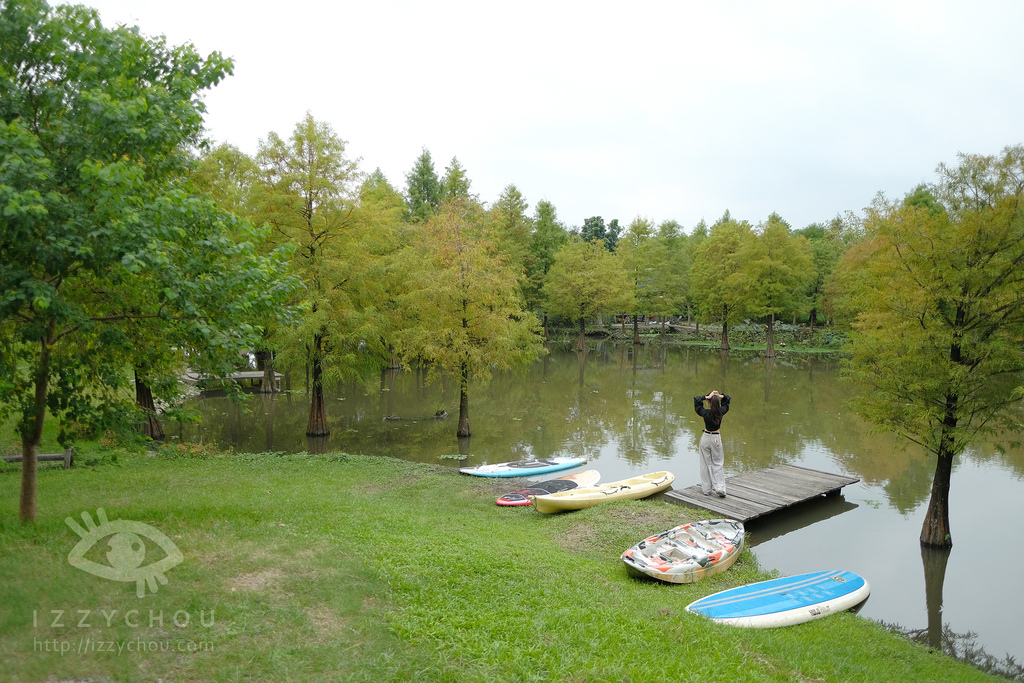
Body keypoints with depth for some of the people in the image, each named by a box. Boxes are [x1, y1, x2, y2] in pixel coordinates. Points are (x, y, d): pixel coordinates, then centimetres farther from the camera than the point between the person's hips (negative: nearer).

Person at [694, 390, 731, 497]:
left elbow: (696, 400, -8)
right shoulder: (721, 412, -10)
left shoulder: (705, 413, -18)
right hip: (717, 438, 2)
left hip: (706, 438, -2)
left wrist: (707, 397, -19)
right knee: (717, 464, 10)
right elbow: (728, 399, 7)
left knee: (705, 464, 9)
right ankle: (720, 489, 0)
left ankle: (706, 488, 15)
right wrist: (721, 396, -12)